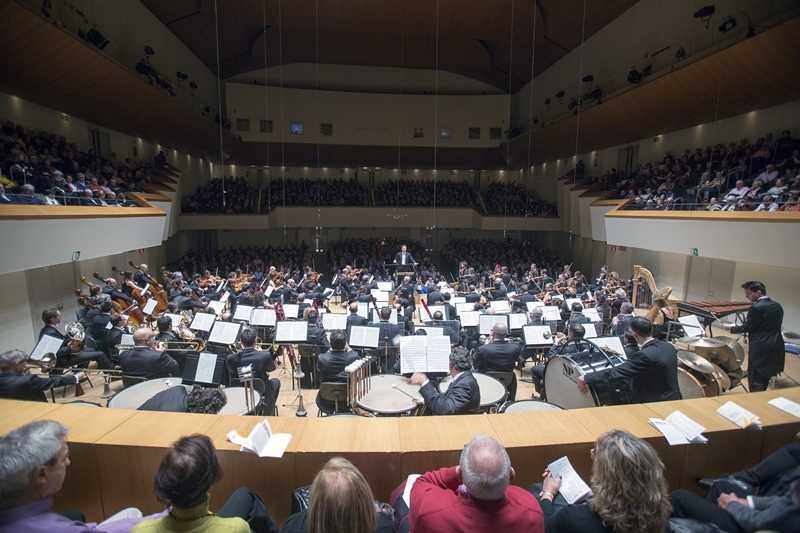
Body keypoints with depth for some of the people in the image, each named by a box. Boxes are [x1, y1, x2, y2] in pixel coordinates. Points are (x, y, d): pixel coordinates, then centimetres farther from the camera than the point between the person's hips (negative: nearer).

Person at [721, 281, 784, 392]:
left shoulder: (756, 308, -19)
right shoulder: (777, 306, 8)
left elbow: (747, 327, -13)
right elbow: (774, 326, 15)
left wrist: (731, 328, 2)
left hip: (760, 349, -8)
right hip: (776, 346, 9)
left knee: (755, 381, 2)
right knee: (764, 378, 20)